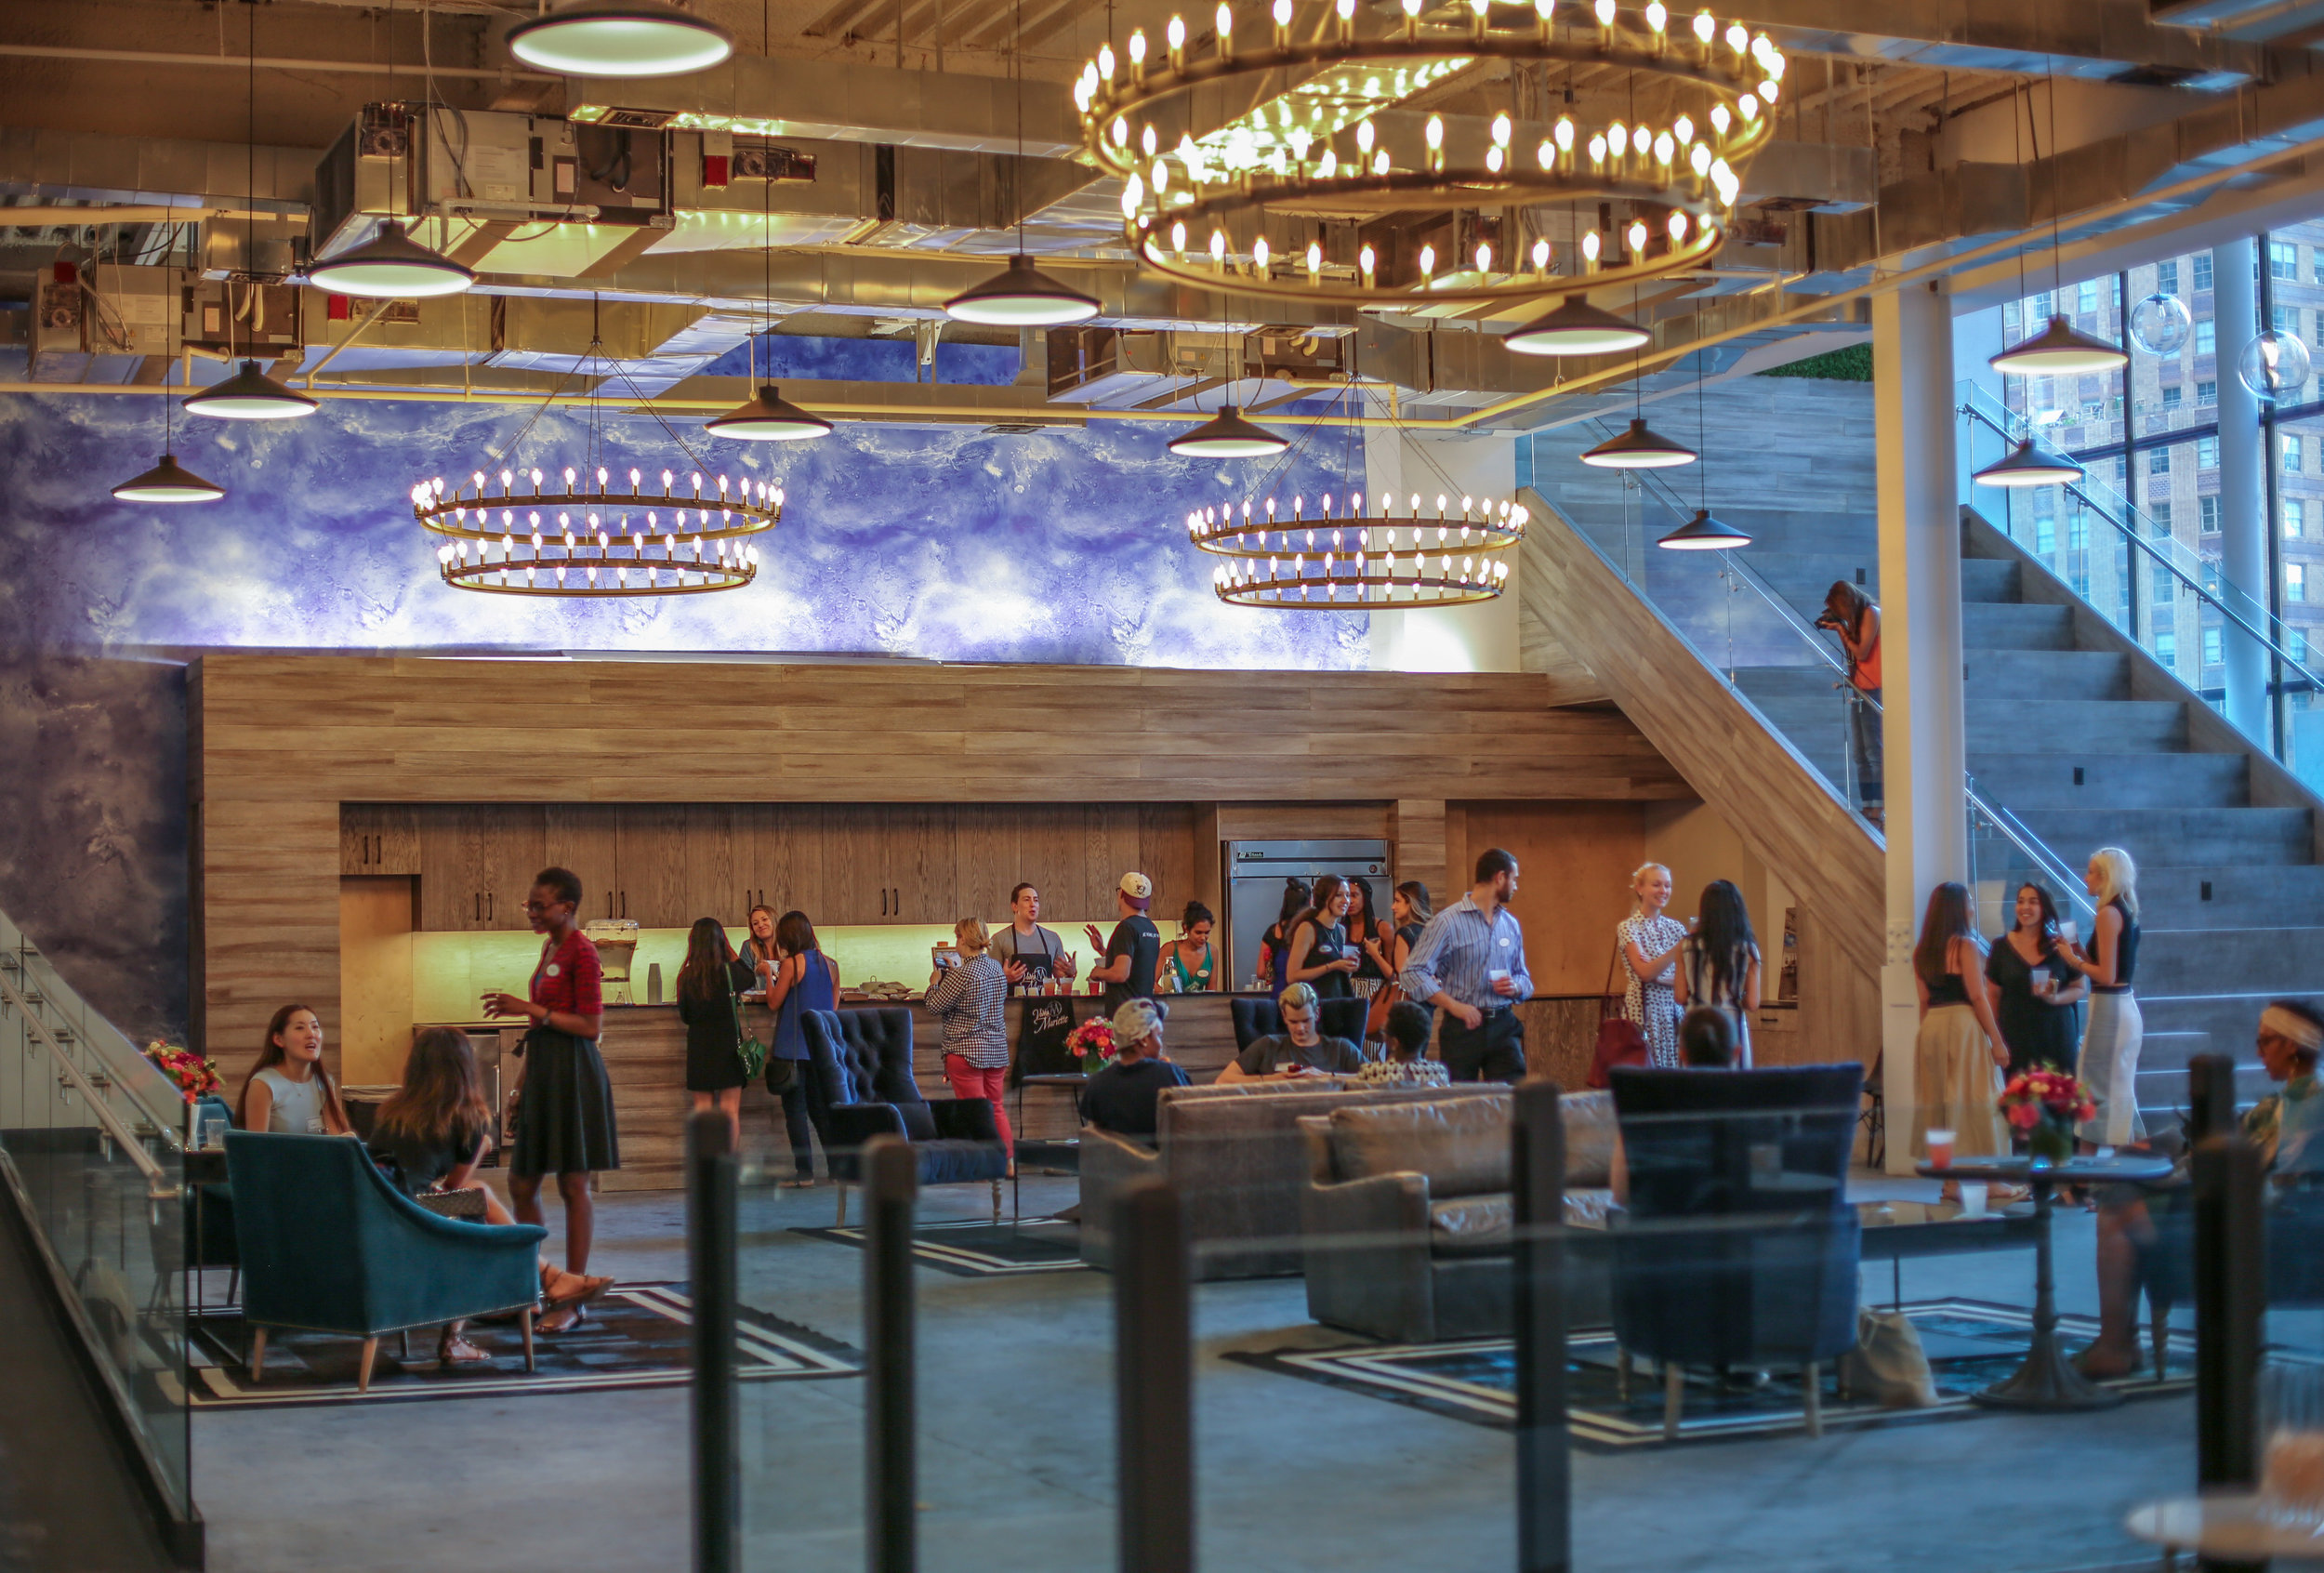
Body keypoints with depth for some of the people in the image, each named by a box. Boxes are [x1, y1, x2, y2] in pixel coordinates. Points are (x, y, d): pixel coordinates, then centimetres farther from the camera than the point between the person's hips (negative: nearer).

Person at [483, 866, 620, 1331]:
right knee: (521, 1183, 11)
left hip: (572, 1073, -10)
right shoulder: (550, 947, 15)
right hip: (543, 1071, 10)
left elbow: (590, 1026, -18)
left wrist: (529, 1009, -19)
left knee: (572, 1184, -3)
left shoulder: (581, 952, -13)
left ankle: (574, 1301, 3)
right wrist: (524, 1076, 21)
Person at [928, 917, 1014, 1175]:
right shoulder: (997, 968, 4)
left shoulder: (961, 975, -19)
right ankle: (1008, 1161, 14)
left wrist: (935, 983, 6)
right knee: (997, 1108, 14)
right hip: (997, 1050, 7)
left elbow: (935, 1007, -11)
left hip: (966, 1051, -7)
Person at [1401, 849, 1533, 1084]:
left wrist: (1515, 987, 0)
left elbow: (1524, 977, 24)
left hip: (1504, 1027, 5)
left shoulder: (1511, 923, 16)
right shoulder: (1448, 921, -6)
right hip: (1463, 1028, -5)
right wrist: (1454, 1006, -20)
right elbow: (1413, 973, -13)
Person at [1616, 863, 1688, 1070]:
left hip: (1675, 1011, 4)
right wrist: (1680, 946, -25)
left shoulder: (1676, 927, 11)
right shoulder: (1628, 927, -2)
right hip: (1645, 1010, -4)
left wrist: (1661, 978, -13)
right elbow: (1645, 972, -16)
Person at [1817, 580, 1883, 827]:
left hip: (1874, 691, -9)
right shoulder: (1856, 618, 16)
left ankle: (1880, 809, -12)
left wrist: (1840, 629, -4)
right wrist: (1841, 629, 3)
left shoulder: (1871, 614, -8)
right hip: (1859, 691, 9)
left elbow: (1861, 652, -13)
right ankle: (1868, 807, 5)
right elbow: (1852, 655, 12)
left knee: (1874, 751, -11)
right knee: (1860, 754, 5)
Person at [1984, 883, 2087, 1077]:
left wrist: (2055, 998, -13)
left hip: (2056, 1035, 0)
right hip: (2016, 1037, 0)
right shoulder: (2002, 947, 6)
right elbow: (1993, 995, 8)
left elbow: (2081, 989, 7)